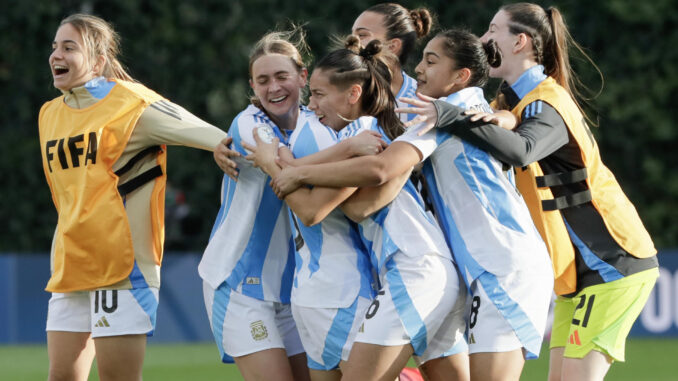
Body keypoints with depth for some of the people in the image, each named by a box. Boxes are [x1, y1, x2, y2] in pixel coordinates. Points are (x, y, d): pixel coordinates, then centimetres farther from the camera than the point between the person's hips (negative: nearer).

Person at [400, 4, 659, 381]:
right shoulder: (513, 101, 13)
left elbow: (522, 151, -39)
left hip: (615, 262, -9)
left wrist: (454, 117, -49)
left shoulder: (547, 103, -18)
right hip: (579, 268, 10)